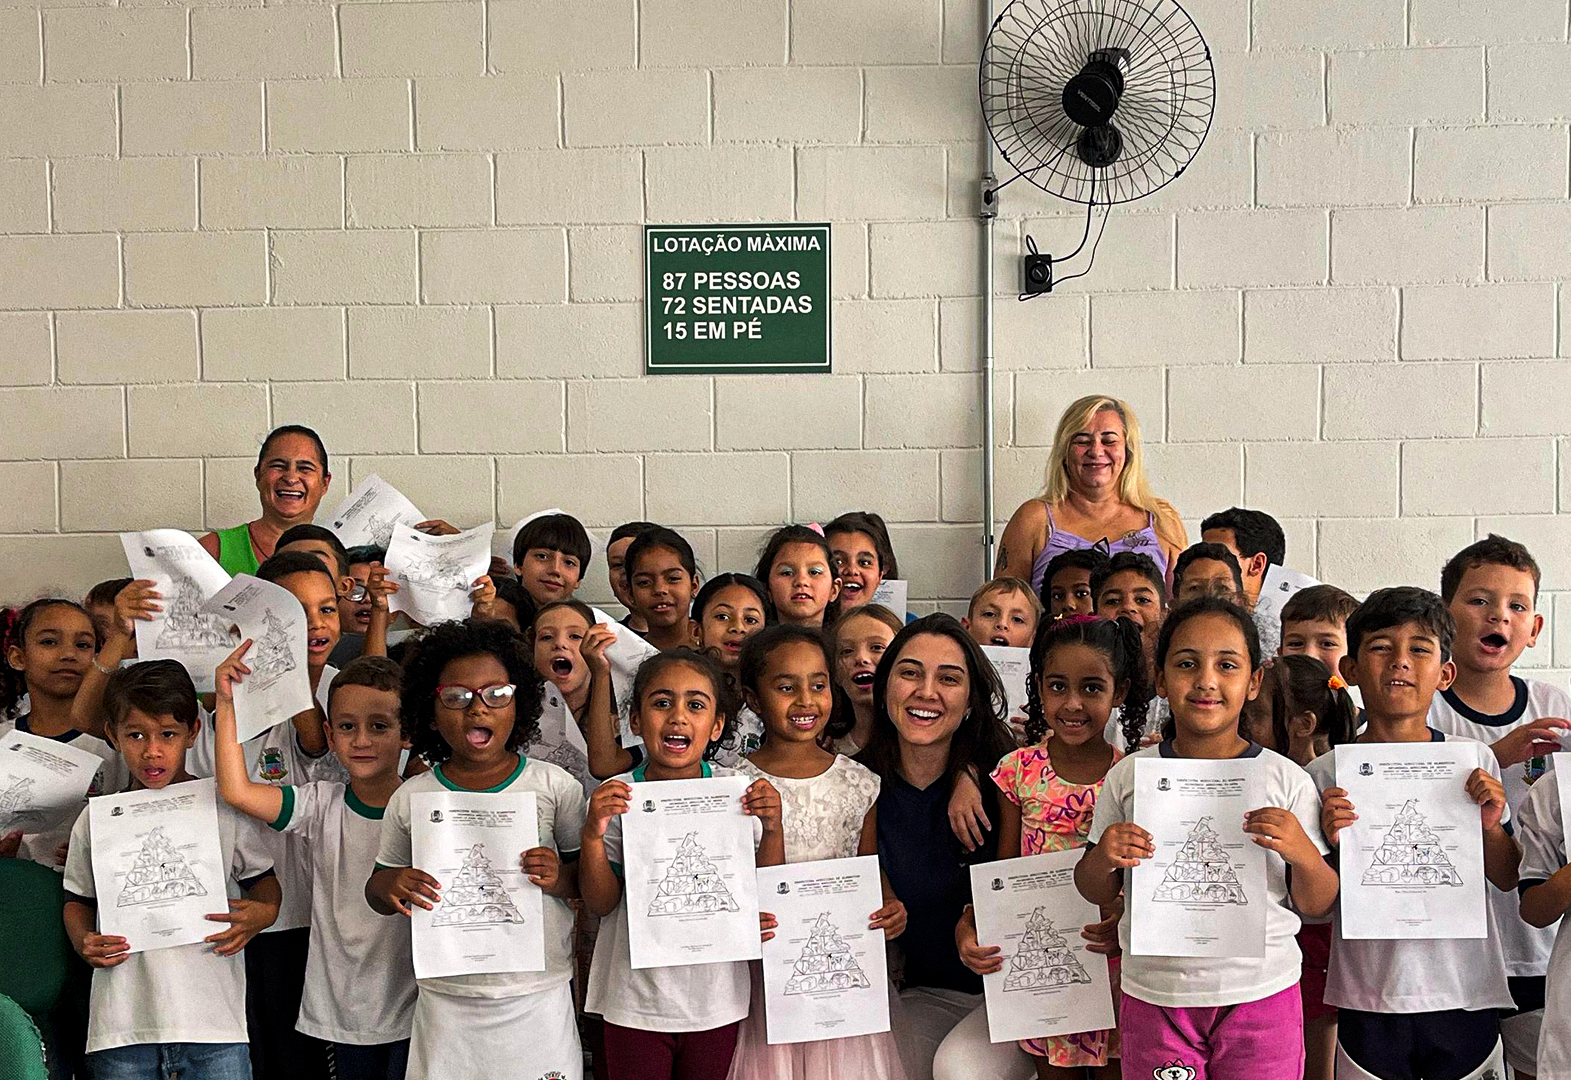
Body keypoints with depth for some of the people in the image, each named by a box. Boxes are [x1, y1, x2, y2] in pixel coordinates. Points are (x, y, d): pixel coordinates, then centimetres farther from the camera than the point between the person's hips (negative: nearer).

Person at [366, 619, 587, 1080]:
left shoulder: (554, 786, -3)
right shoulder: (410, 799, 1)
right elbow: (378, 891, 11)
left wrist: (561, 878, -17)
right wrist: (389, 885, -10)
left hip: (539, 997, -1)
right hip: (445, 1001, 1)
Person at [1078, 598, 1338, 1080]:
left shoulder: (1287, 780, -3)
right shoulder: (1129, 776, 0)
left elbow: (1318, 905, 2)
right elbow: (1096, 893, 8)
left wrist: (1303, 853, -17)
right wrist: (1102, 859, -13)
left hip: (1262, 993, 0)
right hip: (1155, 998, 1)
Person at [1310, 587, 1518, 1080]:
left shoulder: (1473, 759, -1)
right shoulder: (1327, 773, -5)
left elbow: (1507, 879, 9)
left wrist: (1490, 827, -10)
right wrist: (1331, 843, -18)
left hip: (1466, 995, 2)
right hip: (1370, 999, -1)